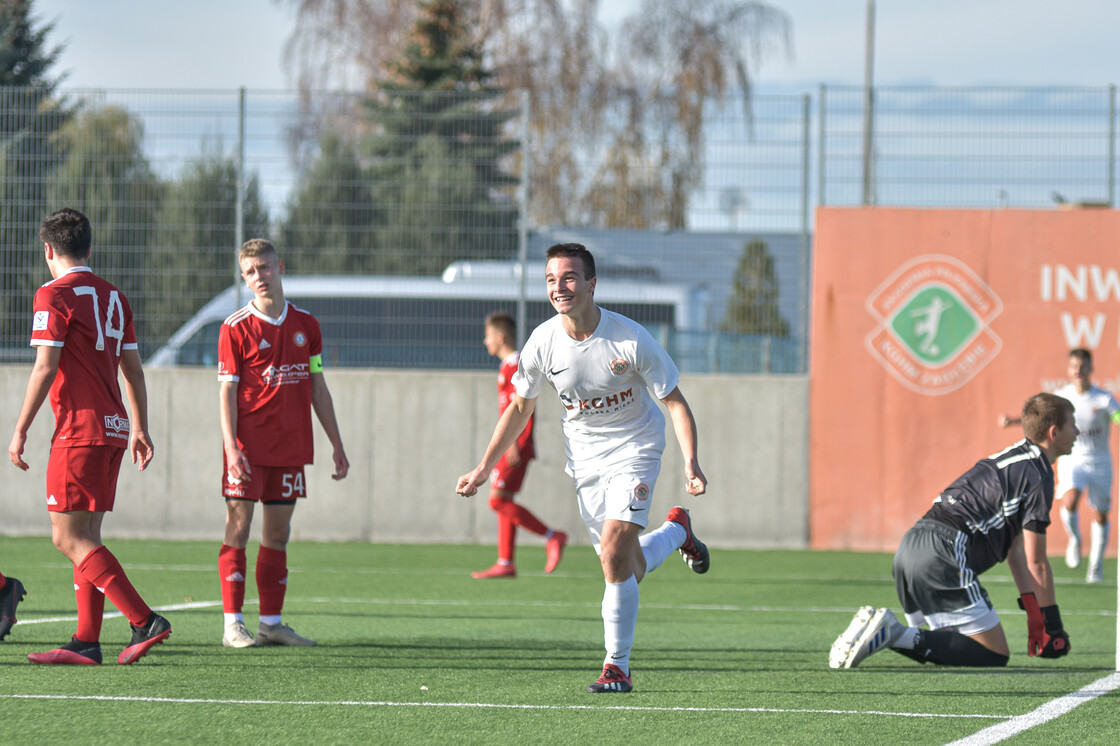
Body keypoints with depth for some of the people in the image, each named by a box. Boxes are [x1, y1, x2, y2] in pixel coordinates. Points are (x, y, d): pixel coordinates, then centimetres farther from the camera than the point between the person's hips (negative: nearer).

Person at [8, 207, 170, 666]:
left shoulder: (54, 295, -8)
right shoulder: (113, 297, 15)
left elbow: (44, 369, -13)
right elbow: (133, 370, 17)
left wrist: (20, 431, -7)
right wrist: (139, 430, 22)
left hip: (79, 430, -8)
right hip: (114, 428, 8)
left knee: (69, 538, -8)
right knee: (85, 538, 11)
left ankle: (144, 621, -17)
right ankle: (86, 642, 6)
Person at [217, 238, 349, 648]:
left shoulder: (305, 325, 9)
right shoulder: (236, 328, -4)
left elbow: (317, 388, 14)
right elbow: (227, 392, -5)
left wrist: (336, 444, 12)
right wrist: (231, 445, -16)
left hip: (290, 446, 4)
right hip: (248, 447, -4)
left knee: (278, 533, 7)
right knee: (238, 527, -5)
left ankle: (271, 623, 11)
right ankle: (233, 625, -4)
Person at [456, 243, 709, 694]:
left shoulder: (631, 339, -22)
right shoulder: (542, 342, -12)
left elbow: (675, 401, -13)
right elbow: (520, 407, 6)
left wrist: (691, 462, -27)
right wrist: (484, 468, 4)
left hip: (635, 447, -4)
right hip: (584, 457, 4)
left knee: (614, 551, -22)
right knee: (629, 571, 4)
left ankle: (617, 666, -9)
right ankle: (675, 531, 39)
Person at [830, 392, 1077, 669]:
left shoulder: (1013, 458, 27)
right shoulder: (1038, 475, -2)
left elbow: (1015, 550, 27)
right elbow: (1036, 561, -3)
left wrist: (1034, 613, 24)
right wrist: (1053, 626, 6)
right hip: (947, 550, -9)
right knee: (996, 654, -6)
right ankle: (899, 635, -19)